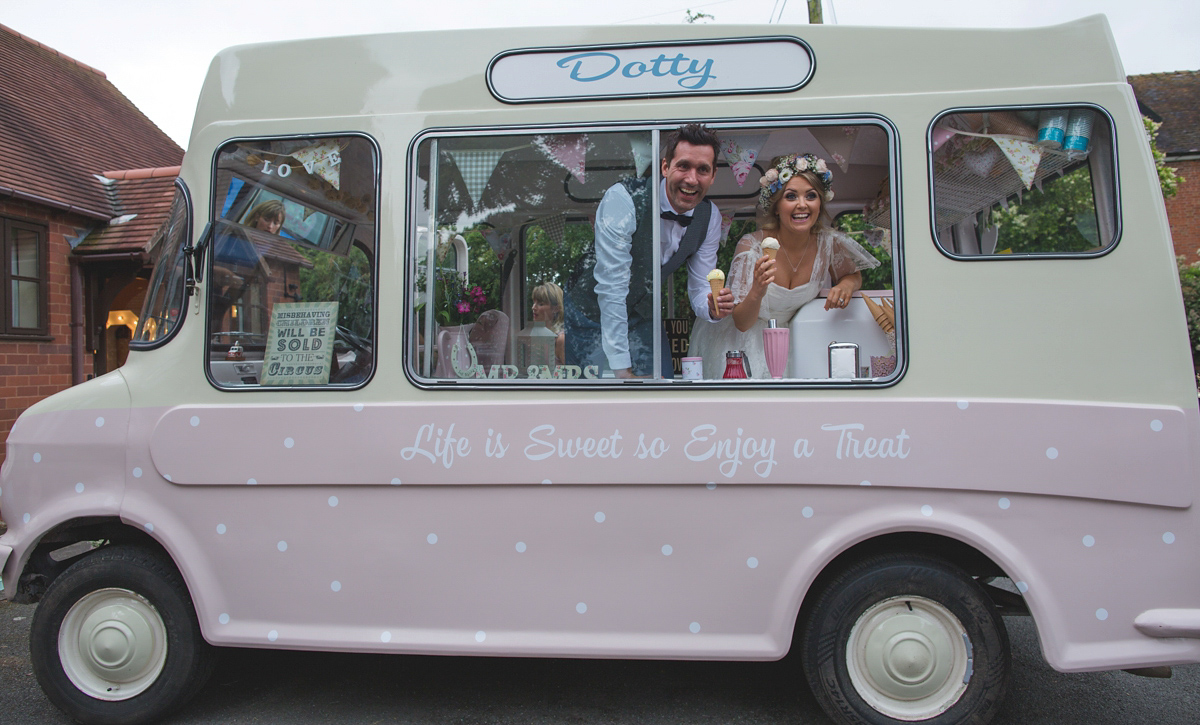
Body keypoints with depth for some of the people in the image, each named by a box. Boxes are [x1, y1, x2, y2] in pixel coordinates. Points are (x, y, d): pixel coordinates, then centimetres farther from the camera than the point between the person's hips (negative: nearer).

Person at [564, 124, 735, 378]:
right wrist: (621, 368, -32)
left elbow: (699, 289, -3)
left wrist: (711, 307, -29)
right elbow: (611, 287, -30)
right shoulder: (623, 198, -27)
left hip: (644, 318, 5)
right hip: (594, 316, -5)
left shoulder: (710, 216, -8)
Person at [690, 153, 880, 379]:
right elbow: (741, 324, -20)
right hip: (745, 341, -3)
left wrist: (846, 285, -15)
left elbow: (854, 275, 10)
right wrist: (757, 292, -41)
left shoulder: (829, 242, -14)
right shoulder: (751, 247, -22)